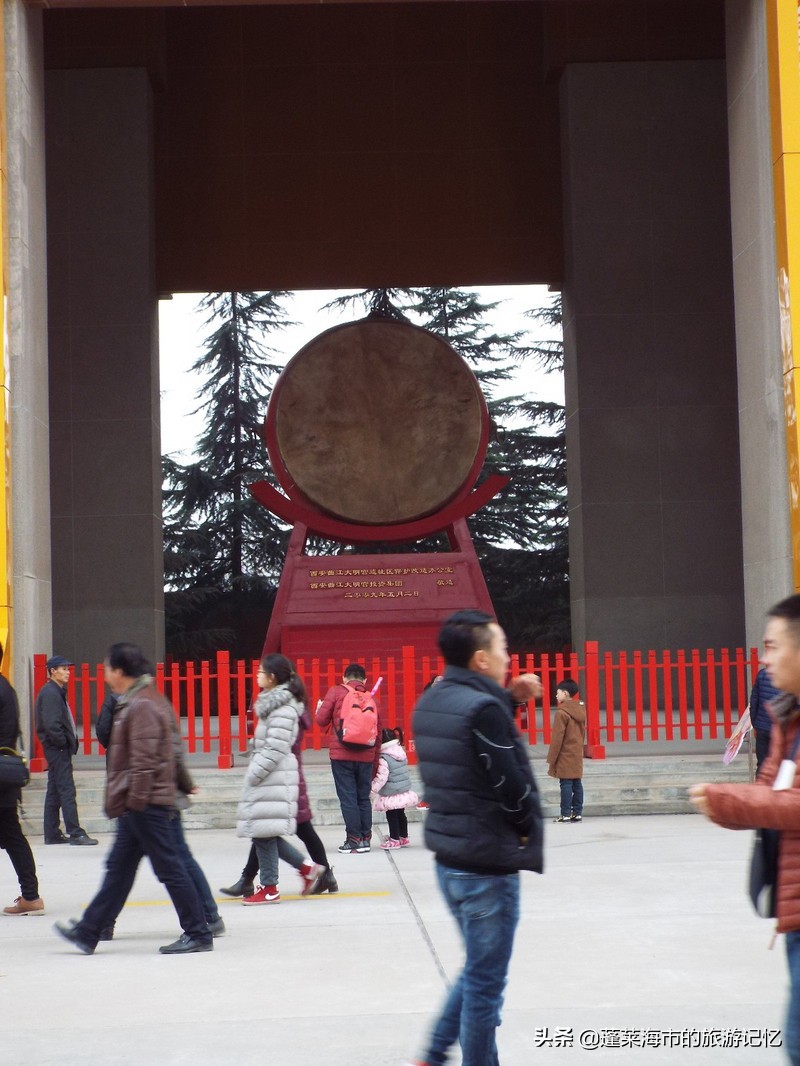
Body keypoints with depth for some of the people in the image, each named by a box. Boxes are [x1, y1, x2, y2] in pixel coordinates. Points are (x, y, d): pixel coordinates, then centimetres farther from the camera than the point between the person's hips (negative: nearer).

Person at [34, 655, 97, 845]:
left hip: (57, 749, 11)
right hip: (57, 748, -11)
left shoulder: (57, 692, 17)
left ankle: (52, 834, 16)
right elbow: (51, 724, -22)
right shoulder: (50, 693, -14)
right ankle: (75, 833, -11)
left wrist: (70, 743, 12)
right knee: (66, 790, -10)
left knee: (54, 791, 12)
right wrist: (63, 742, -15)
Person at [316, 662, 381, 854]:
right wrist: (375, 764, 20)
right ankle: (366, 839, 15)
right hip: (366, 757, 3)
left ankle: (354, 840, 2)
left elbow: (321, 720, -4)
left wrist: (319, 708, 19)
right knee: (364, 798, 12)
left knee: (348, 798, 1)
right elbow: (378, 735, 12)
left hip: (341, 754, -3)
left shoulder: (335, 692, 0)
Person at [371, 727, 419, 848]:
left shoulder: (384, 759, -20)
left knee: (391, 815, 3)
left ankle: (394, 839, 7)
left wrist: (373, 789, -15)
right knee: (401, 814, 18)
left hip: (391, 795, -8)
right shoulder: (402, 754, 5)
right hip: (405, 791, 8)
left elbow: (381, 777, -23)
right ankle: (404, 837, 25)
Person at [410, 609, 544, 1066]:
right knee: (485, 983, 2)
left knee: (477, 971, 23)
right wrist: (529, 830, -1)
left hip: (450, 860, 9)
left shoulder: (433, 702, 6)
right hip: (489, 865, -9)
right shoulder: (483, 709, -21)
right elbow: (514, 789, -19)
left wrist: (509, 696, 7)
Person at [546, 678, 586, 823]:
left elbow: (557, 738, -15)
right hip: (577, 754, 8)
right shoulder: (581, 710, 9)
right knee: (577, 783, 8)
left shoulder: (562, 712, -15)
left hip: (565, 755, -8)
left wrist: (551, 759, -10)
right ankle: (577, 813, 10)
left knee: (566, 783, -6)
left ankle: (565, 814, -5)